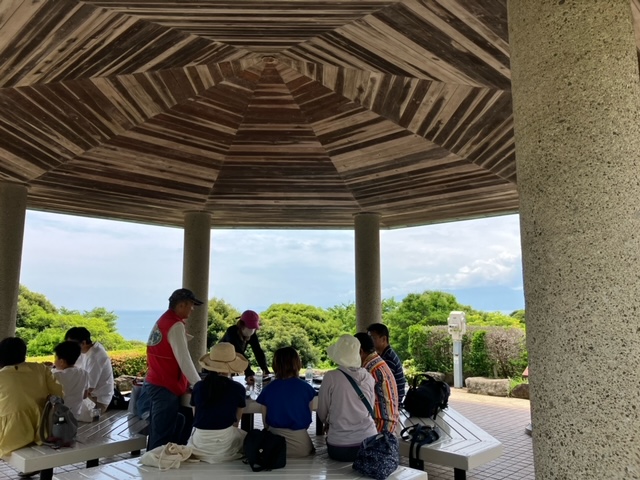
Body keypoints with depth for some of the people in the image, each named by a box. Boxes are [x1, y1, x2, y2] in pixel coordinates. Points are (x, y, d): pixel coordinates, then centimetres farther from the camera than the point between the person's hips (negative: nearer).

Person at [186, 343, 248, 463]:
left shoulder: (198, 386, -1)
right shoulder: (238, 388, -7)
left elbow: (195, 416, 11)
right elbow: (236, 420, 6)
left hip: (198, 445, 3)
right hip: (224, 444, -3)